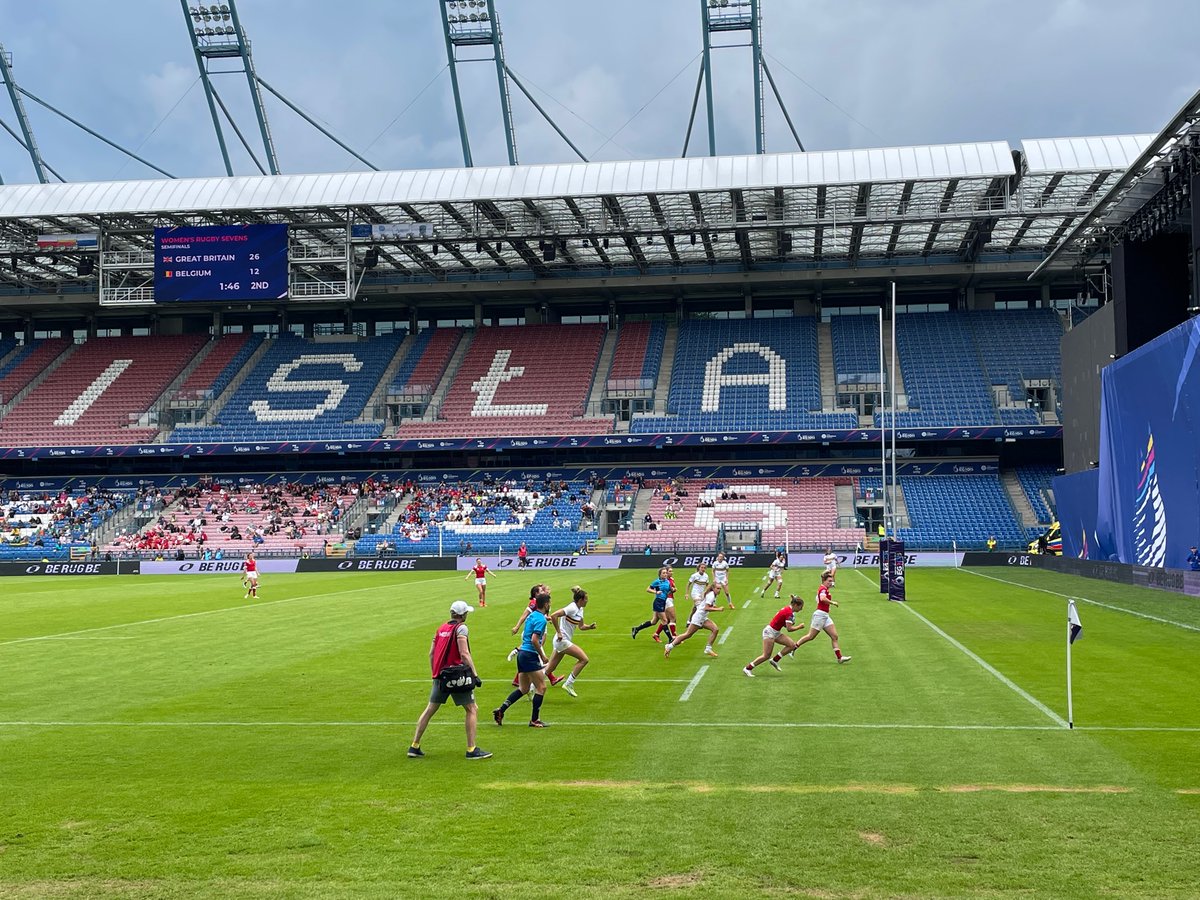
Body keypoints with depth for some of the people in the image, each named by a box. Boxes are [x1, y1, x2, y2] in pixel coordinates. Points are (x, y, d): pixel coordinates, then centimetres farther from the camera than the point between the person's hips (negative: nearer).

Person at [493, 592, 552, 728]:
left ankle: (501, 710, 10)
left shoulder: (531, 615, 14)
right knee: (541, 687, -1)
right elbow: (534, 640, -23)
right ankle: (534, 720, 3)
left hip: (522, 653, 9)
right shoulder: (541, 619, -14)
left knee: (523, 688, 15)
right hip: (530, 655, -9)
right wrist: (542, 656, -13)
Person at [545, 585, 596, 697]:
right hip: (562, 640, -9)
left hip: (564, 641, 9)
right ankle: (569, 684, -5)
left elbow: (581, 626, 22)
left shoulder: (580, 610, 12)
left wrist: (590, 626, 1)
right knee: (584, 659, -9)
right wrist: (559, 632, -21)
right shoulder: (572, 608, -17)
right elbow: (553, 616, -25)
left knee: (550, 669, 11)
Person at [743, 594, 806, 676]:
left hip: (776, 632, 9)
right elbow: (789, 629, -24)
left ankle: (775, 660, 5)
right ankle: (748, 668, 3)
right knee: (766, 656, -8)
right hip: (770, 632, -9)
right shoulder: (789, 613, -20)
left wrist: (791, 623, -1)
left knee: (792, 645, -2)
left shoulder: (787, 609, 8)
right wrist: (799, 627, -10)